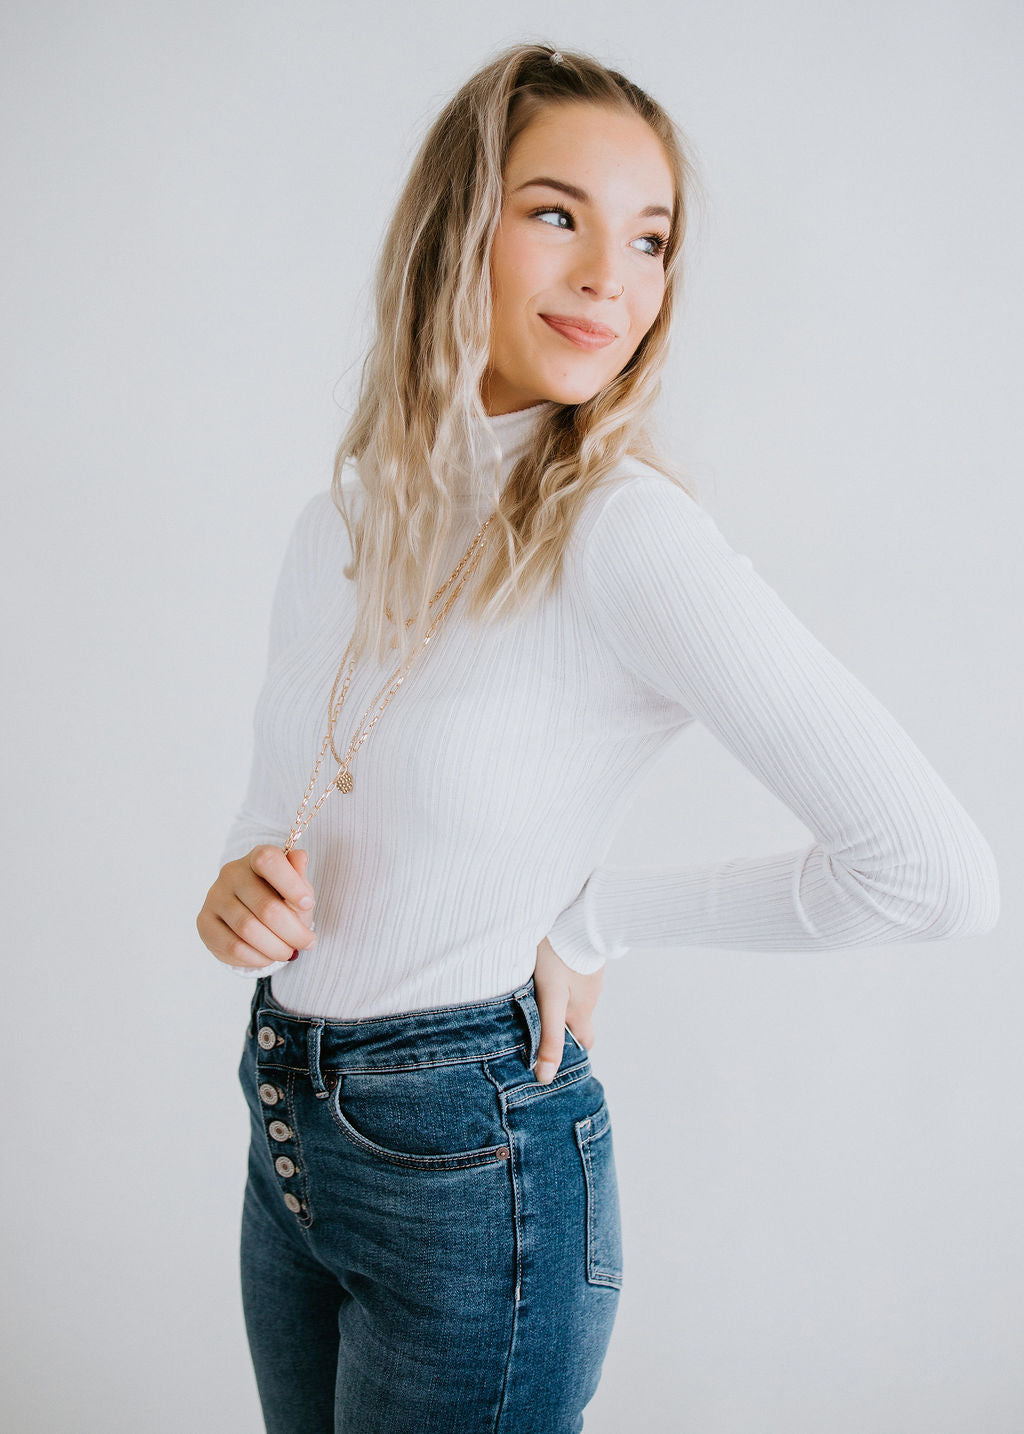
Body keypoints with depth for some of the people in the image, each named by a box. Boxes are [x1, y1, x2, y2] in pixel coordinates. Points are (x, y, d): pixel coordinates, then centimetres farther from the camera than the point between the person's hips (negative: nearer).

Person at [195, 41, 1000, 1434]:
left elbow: (937, 871, -26)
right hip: (288, 1133, 6)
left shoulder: (627, 531, -20)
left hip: (473, 1164, -6)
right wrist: (241, 888, -11)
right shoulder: (344, 522, 1)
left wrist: (597, 917, -14)